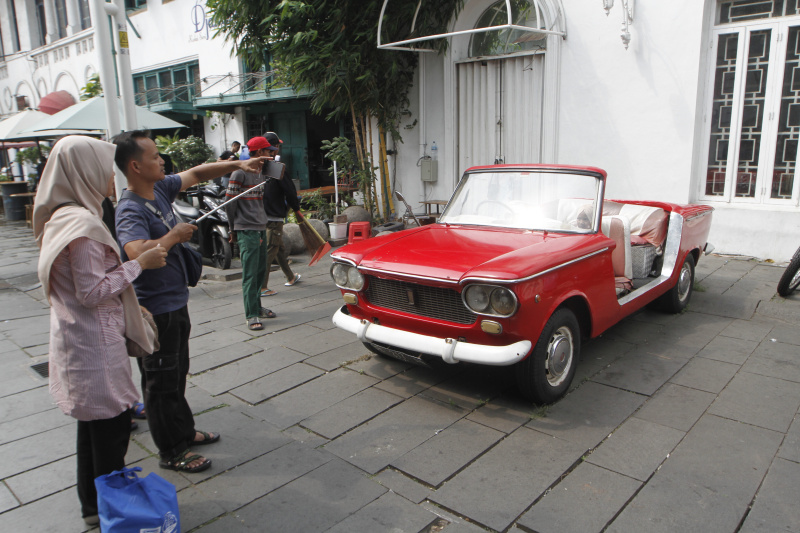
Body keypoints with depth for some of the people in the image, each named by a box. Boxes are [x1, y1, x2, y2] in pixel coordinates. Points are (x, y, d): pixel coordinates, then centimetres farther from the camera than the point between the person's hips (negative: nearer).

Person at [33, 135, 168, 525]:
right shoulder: (82, 223, -23)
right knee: (111, 423, 4)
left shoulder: (62, 217, 9)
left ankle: (94, 504, 38)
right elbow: (92, 291, -23)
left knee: (93, 422, 21)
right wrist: (139, 264, -18)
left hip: (79, 339, 10)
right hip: (95, 343, -10)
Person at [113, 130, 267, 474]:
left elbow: (197, 173, 13)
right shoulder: (130, 210, -24)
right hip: (155, 309, -9)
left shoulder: (161, 188, 2)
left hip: (175, 303, 9)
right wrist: (174, 235, -26)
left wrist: (237, 164, 5)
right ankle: (172, 453, 20)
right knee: (161, 382, 5)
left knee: (177, 373, 22)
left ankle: (184, 431, 40)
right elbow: (138, 254, -41)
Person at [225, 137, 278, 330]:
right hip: (247, 231, -8)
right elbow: (229, 202, -7)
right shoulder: (240, 173, -10)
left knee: (261, 271, 12)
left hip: (261, 229, 8)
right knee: (250, 274, -7)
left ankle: (257, 307, 23)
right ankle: (251, 315, -3)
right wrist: (234, 229, -1)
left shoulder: (260, 173, 16)